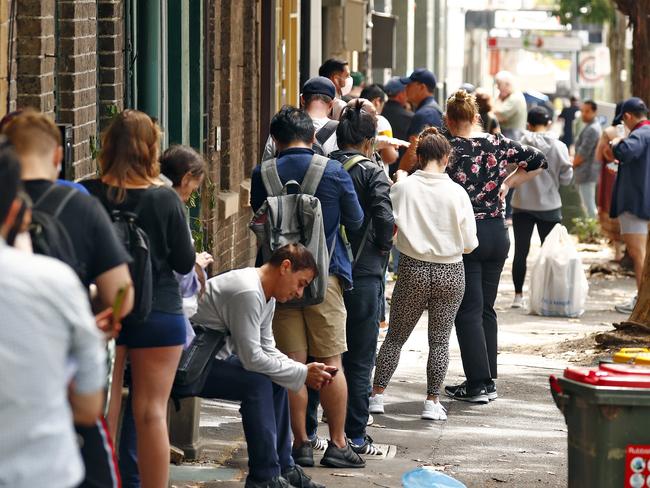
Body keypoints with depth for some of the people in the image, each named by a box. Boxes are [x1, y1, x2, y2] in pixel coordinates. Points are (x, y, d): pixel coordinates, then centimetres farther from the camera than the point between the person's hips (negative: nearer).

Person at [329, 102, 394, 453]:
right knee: (359, 360, 4)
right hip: (362, 273, -4)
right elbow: (384, 219, -17)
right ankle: (355, 437, 6)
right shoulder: (371, 172, -8)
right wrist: (383, 247, 1)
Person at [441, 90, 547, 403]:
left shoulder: (450, 149, -10)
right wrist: (508, 184, 13)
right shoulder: (496, 144, 4)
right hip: (498, 233, 5)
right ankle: (488, 381, 16)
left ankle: (477, 384, -3)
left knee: (468, 311, 0)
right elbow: (538, 161, 11)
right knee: (486, 308, 14)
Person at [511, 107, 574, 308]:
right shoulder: (559, 147, -9)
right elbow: (566, 179, -4)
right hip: (549, 206, 0)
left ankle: (518, 295, 9)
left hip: (522, 206, 0)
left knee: (521, 252, 8)